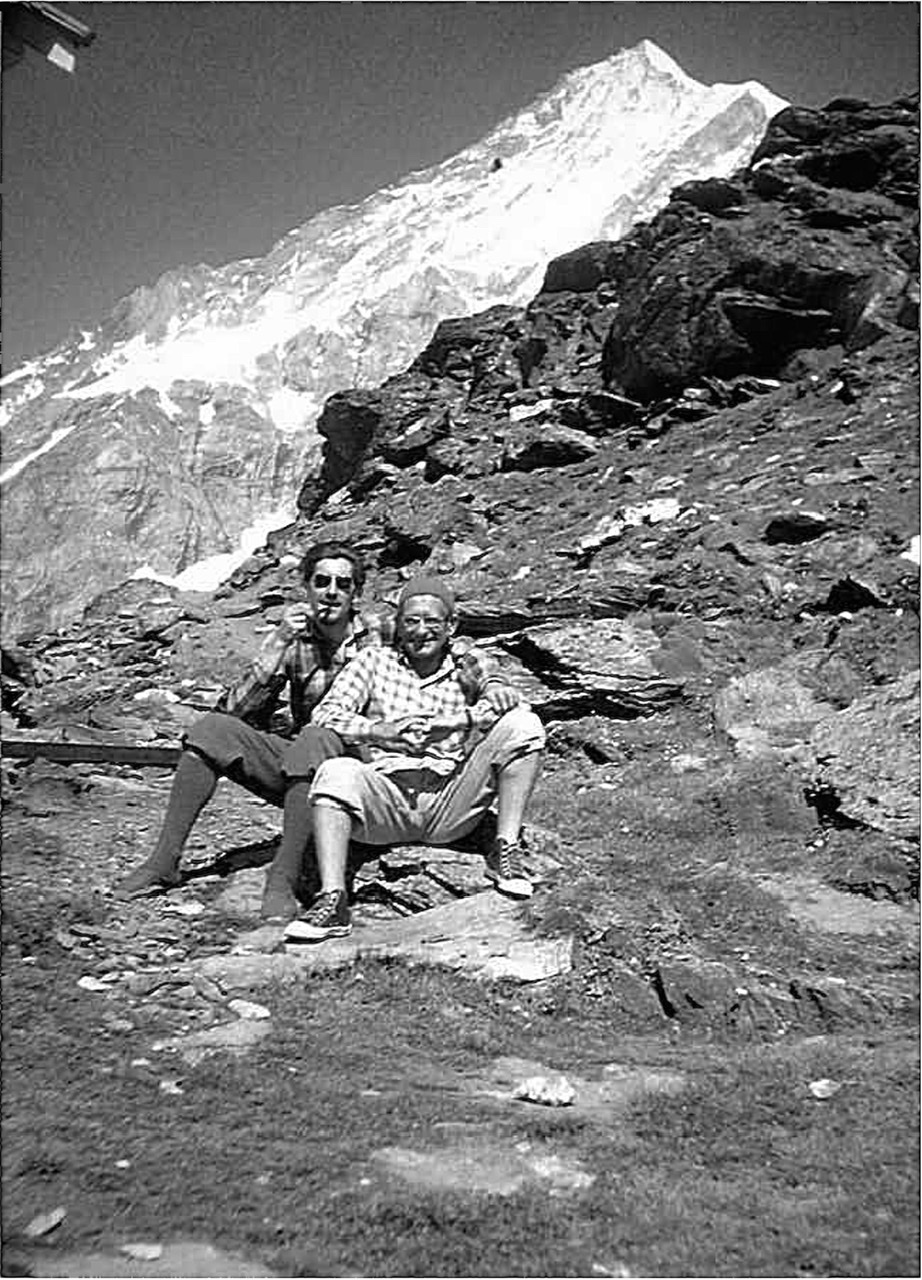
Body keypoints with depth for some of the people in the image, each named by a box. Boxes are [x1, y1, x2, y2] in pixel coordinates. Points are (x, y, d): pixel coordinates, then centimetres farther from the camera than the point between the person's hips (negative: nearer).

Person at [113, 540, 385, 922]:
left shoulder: (375, 633, -3)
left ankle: (283, 878, -36)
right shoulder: (290, 636, 3)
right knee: (212, 727, -17)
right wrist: (279, 645, -17)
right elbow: (237, 712, -8)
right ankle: (164, 861, -14)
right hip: (297, 769, 4)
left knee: (314, 739, -36)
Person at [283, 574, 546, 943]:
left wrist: (454, 722, -23)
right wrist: (382, 731, -17)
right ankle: (332, 901, -32)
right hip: (386, 799, 0)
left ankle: (505, 851, -14)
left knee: (523, 725, -14)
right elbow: (326, 715, 1)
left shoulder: (469, 664, 15)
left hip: (450, 808, 1)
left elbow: (506, 699, -5)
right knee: (336, 772, -31)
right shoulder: (375, 661, 13)